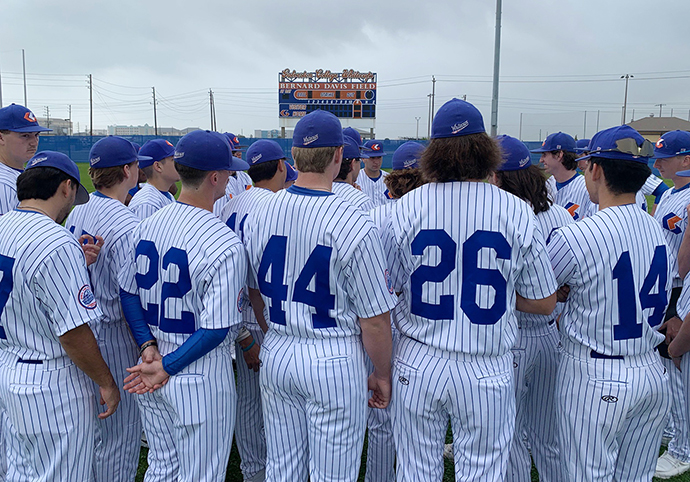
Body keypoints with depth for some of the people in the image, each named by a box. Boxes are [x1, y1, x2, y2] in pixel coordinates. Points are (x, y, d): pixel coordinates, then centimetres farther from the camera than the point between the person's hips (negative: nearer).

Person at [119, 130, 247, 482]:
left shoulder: (146, 227, -1)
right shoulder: (225, 245, -22)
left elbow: (127, 293, 5)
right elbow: (215, 329, -23)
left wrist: (148, 346, -3)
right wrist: (165, 367, -13)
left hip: (147, 375, 7)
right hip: (201, 379, -7)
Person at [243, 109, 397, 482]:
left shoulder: (259, 215, -3)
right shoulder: (354, 224, -20)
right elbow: (375, 321, -15)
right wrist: (382, 375, 1)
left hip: (275, 354, 5)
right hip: (334, 359, -5)